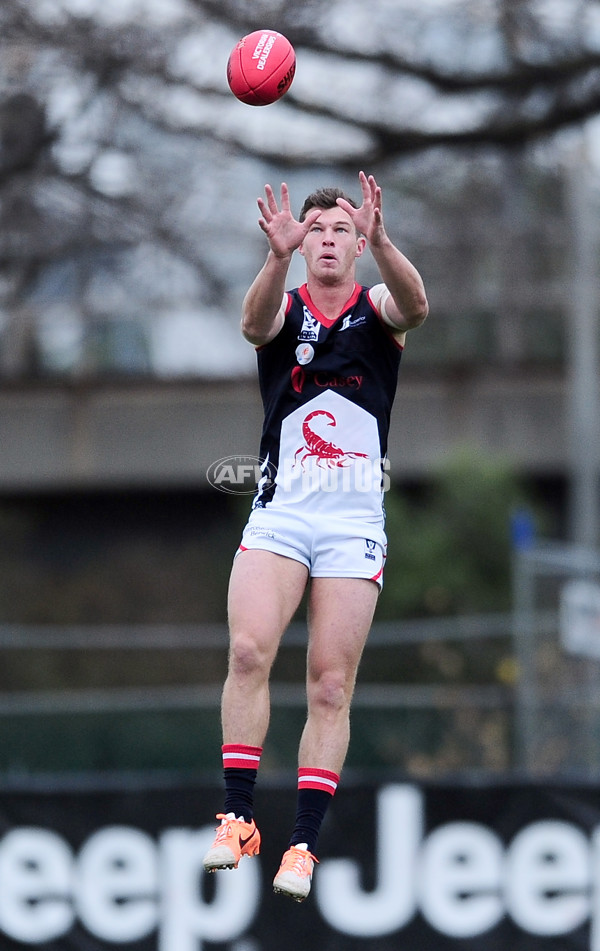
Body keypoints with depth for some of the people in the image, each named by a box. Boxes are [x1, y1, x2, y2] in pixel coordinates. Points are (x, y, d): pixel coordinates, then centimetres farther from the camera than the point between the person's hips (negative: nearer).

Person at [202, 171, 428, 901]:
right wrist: (277, 254, -39)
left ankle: (303, 844, 1)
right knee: (248, 651, -19)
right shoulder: (285, 307, 6)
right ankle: (238, 818, -13)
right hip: (280, 512, 0)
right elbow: (255, 323, -19)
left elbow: (414, 305, -20)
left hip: (355, 523, 0)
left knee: (331, 688, -2)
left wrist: (380, 240, -39)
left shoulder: (377, 307, 5)